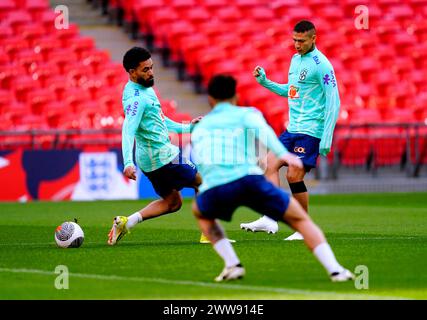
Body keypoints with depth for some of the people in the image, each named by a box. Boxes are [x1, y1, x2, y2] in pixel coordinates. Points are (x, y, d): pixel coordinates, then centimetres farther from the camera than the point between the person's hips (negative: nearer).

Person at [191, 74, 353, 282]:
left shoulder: (199, 128, 30)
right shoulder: (246, 114, 20)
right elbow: (260, 128, -4)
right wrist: (282, 153, -19)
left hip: (212, 190, 2)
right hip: (248, 179, -2)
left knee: (201, 212, 37)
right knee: (300, 219, 13)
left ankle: (232, 265, 20)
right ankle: (335, 269, -3)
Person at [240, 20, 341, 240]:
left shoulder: (321, 64, -12)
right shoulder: (295, 59, 13)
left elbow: (333, 102, -14)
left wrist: (327, 138, -19)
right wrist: (264, 82, 14)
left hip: (310, 131, -8)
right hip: (292, 129, 8)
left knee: (294, 176, -11)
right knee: (270, 164, -6)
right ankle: (270, 220, -12)